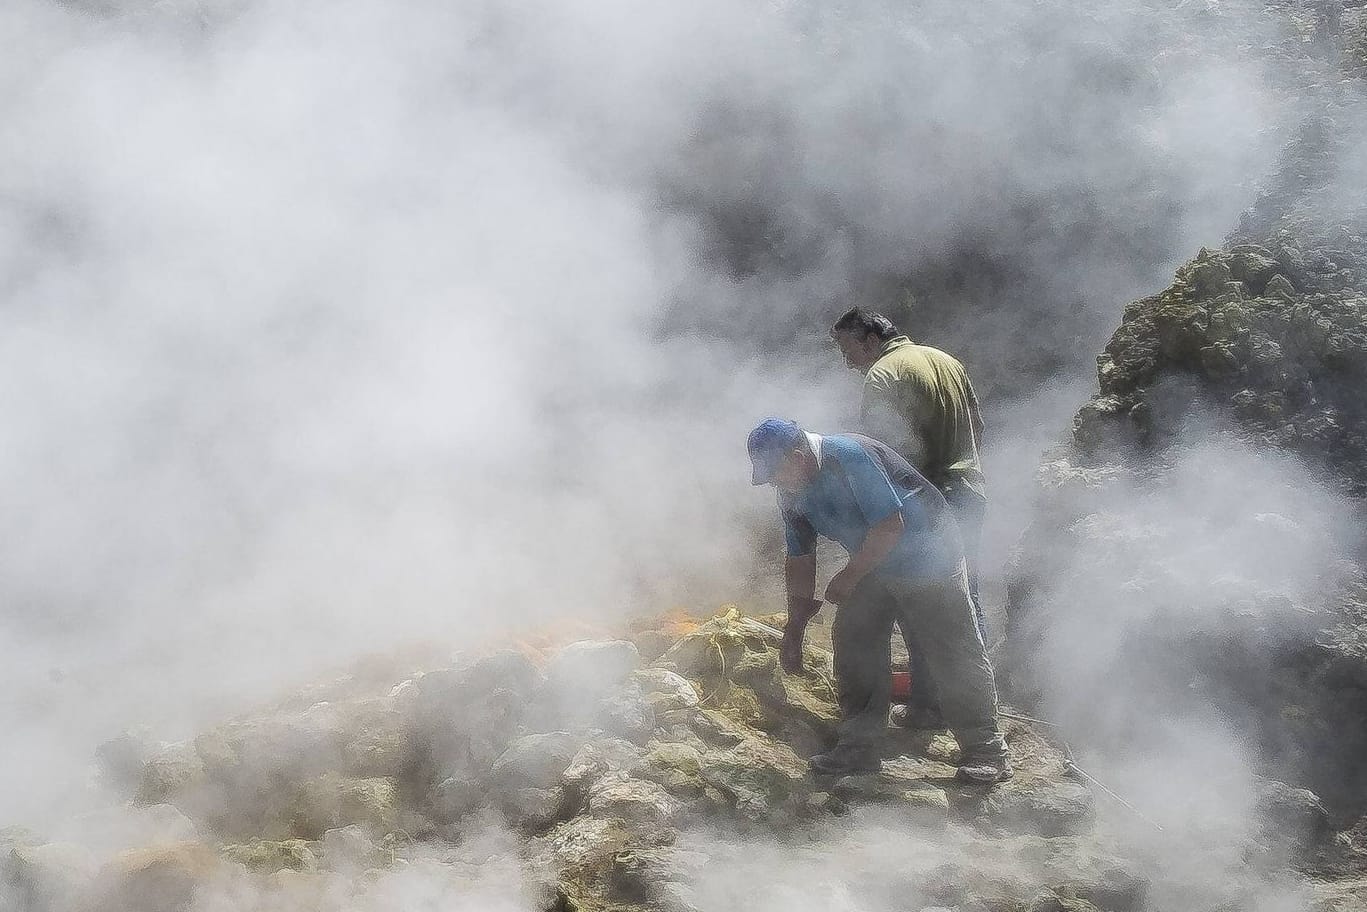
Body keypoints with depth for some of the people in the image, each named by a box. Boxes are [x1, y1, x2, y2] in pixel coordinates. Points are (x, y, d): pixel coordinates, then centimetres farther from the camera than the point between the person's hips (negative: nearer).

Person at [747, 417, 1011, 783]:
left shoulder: (850, 457, -27)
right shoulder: (792, 493, -1)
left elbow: (890, 525, -27)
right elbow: (799, 560, 8)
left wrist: (850, 575, -20)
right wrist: (794, 629, 7)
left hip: (926, 557, -8)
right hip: (871, 567, 8)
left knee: (953, 650, -9)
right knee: (853, 643, 2)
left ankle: (985, 749, -6)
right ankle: (859, 745, 9)